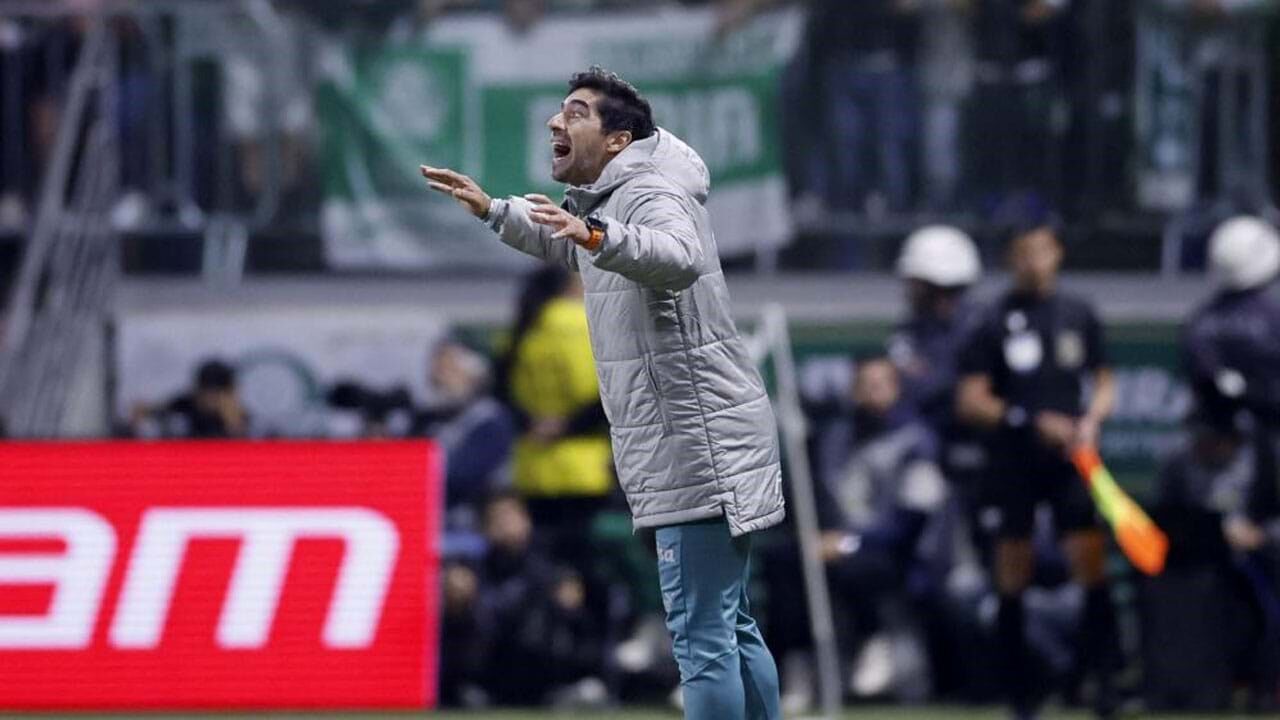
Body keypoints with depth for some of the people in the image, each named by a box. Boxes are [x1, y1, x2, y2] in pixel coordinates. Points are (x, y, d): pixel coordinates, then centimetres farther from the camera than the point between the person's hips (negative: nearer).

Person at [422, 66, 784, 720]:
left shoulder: (652, 196, -14)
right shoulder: (605, 204, 18)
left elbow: (677, 259, -38)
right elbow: (563, 243, 42)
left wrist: (596, 237, -52)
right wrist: (491, 210, 36)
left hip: (700, 444, -11)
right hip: (698, 448, 11)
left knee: (703, 635, -13)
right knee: (730, 629, 14)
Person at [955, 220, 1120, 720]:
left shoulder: (1079, 316, 9)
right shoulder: (994, 322, 0)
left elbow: (1103, 383, 18)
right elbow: (969, 401, -2)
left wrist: (1091, 420, -3)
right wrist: (1031, 421, -12)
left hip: (1071, 456, 1)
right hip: (1015, 460, -1)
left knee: (1090, 560, -11)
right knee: (1013, 572, 0)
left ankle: (1104, 676, -6)